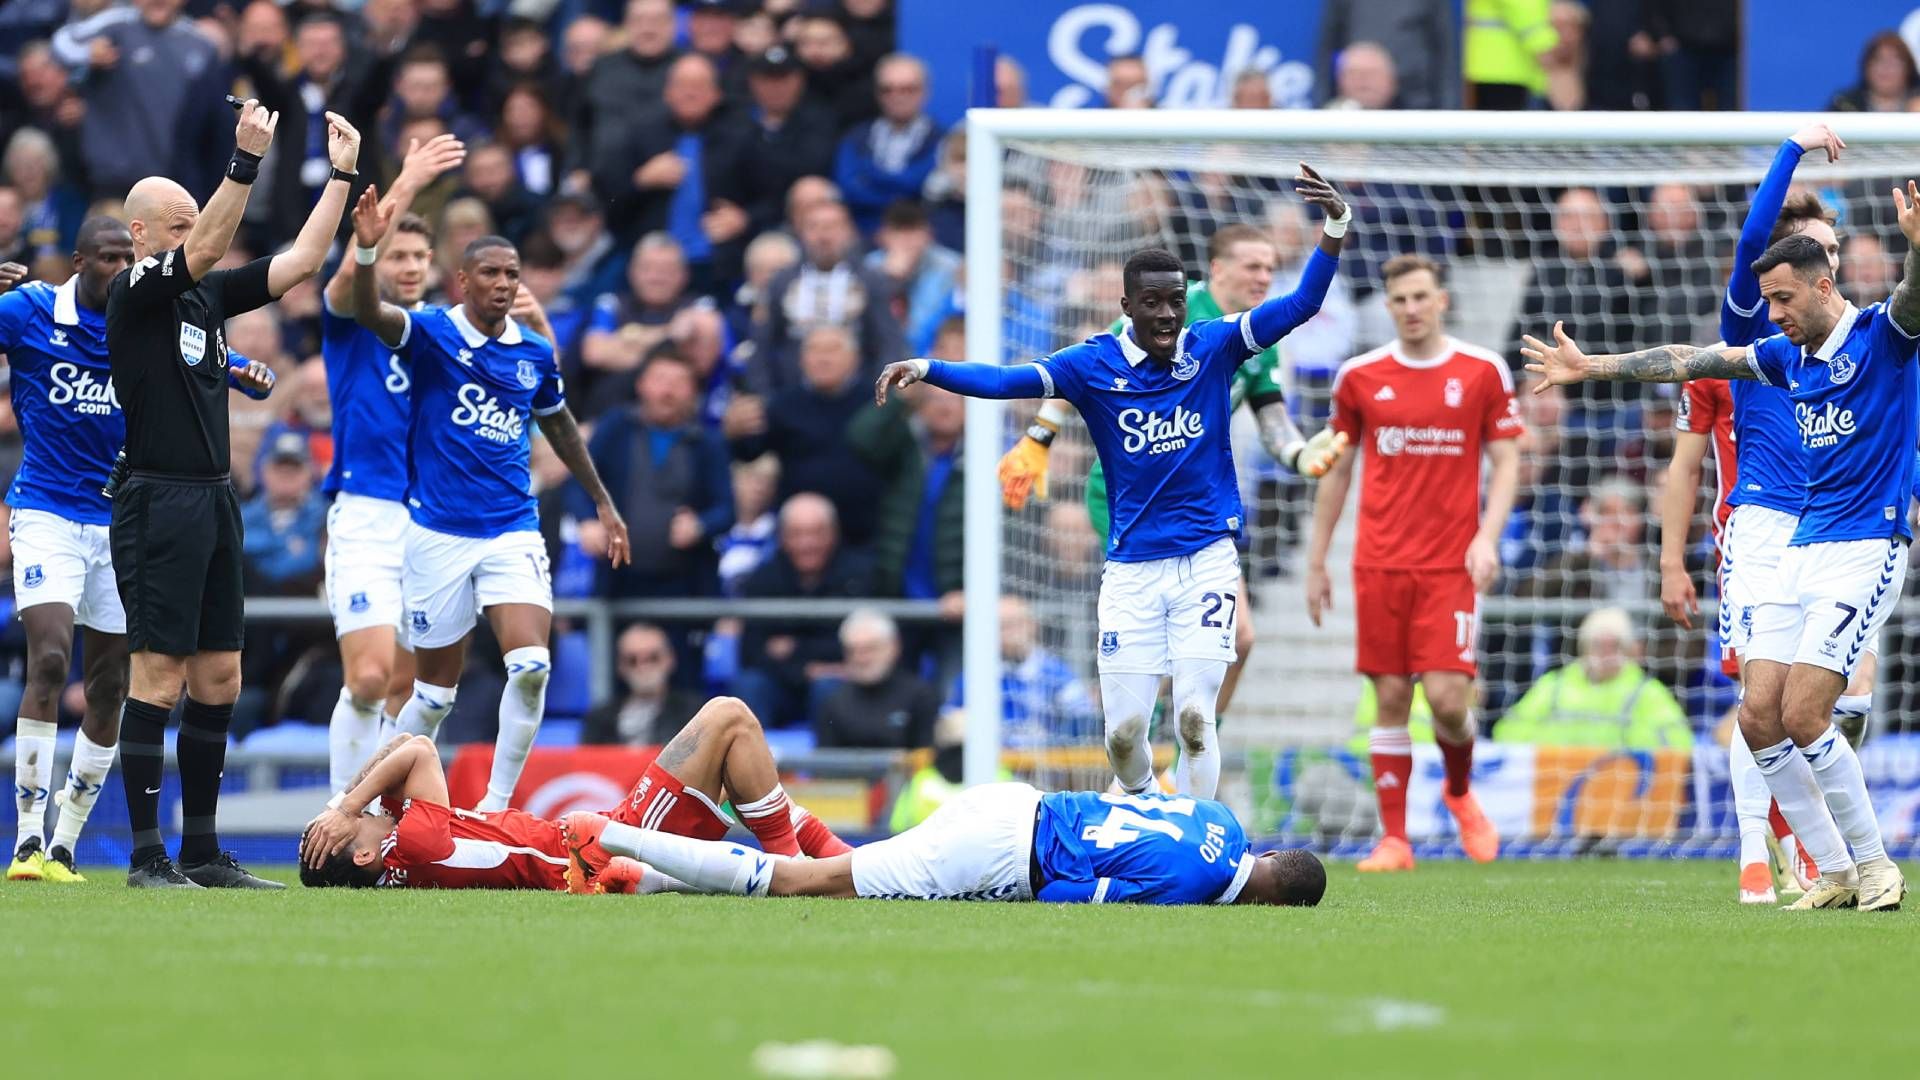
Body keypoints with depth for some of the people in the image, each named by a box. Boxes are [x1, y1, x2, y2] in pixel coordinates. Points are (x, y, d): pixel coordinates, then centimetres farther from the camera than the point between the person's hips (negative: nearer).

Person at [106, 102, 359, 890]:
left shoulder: (207, 295, 15)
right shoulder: (134, 293, -7)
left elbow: (301, 260, 17)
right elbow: (207, 248, -24)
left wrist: (341, 174, 12)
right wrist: (246, 161, -30)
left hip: (214, 502, 8)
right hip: (160, 503, -8)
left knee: (219, 682, 8)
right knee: (158, 679, -8)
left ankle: (202, 853, 13)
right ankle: (147, 857, -7)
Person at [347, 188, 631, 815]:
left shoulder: (536, 353, 7)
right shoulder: (432, 334, -6)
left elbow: (560, 427, 24)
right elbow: (370, 314, -26)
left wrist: (602, 503, 29)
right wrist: (367, 251, -45)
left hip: (512, 532, 3)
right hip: (439, 533, -3)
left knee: (531, 665, -17)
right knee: (437, 687, 3)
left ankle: (496, 805, -5)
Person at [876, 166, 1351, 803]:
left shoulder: (1213, 347, -2)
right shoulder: (1094, 364, -3)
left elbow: (1302, 303, -6)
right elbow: (1008, 381, -12)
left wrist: (1336, 226, -21)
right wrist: (926, 369, -27)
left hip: (1207, 560, 0)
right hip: (1132, 566, 0)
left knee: (1194, 717, -12)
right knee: (1124, 731, 0)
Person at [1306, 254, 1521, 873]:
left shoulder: (1483, 372, 2)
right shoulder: (1360, 376, 6)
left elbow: (1506, 462, 5)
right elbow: (1336, 470, 13)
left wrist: (1487, 537, -11)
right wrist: (1316, 562, 12)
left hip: (1451, 565, -1)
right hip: (1379, 564, 1)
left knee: (1448, 698, -10)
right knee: (1391, 698, -1)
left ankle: (1460, 792, 21)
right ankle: (1394, 839, 5)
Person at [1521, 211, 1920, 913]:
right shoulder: (1789, 355, 13)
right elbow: (1692, 360, 21)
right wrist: (1592, 367, 25)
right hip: (1801, 553, 8)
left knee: (1802, 715, -16)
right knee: (1759, 717, -1)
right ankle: (1835, 874, 7)